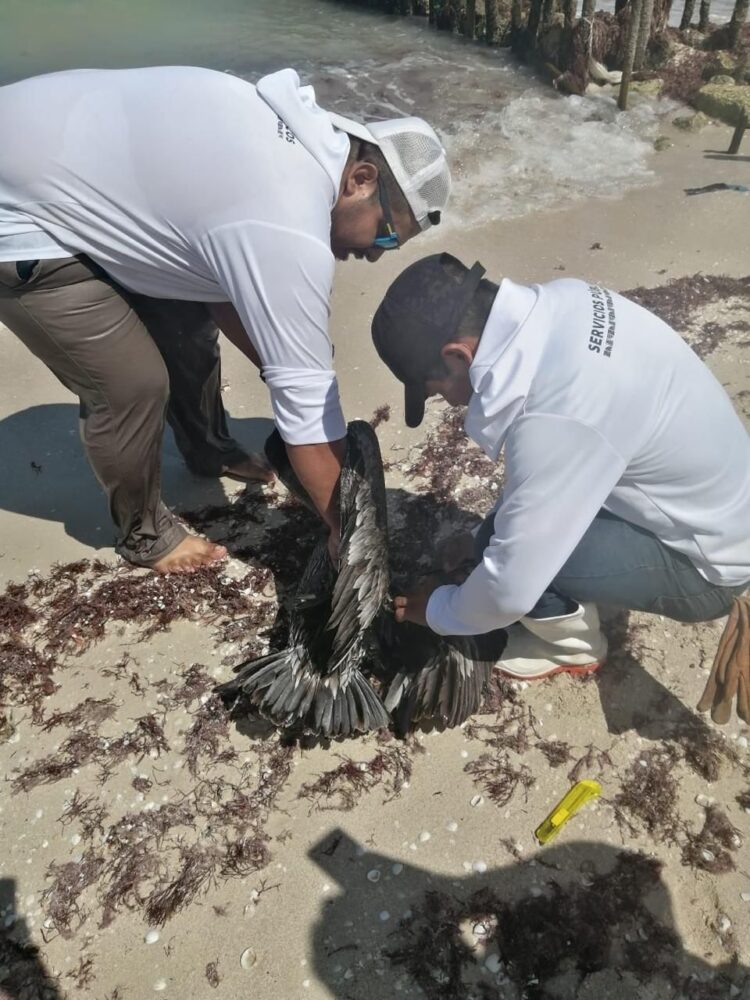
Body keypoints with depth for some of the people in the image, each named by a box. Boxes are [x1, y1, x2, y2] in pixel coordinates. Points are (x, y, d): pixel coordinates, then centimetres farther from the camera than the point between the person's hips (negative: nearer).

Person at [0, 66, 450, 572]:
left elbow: (223, 282, 8)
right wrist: (347, 530, -15)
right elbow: (307, 399, -26)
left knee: (188, 323, 15)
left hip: (56, 162, 10)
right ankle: (144, 534, 18)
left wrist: (272, 365, 3)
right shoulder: (290, 234, -32)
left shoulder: (302, 136, -1)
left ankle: (210, 451, 40)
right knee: (134, 385, -8)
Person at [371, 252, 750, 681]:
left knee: (508, 544, -19)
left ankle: (572, 645, 8)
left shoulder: (557, 418, -36)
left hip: (705, 564, -8)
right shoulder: (560, 301, -11)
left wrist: (438, 610, -7)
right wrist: (494, 528, 10)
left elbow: (511, 588, -27)